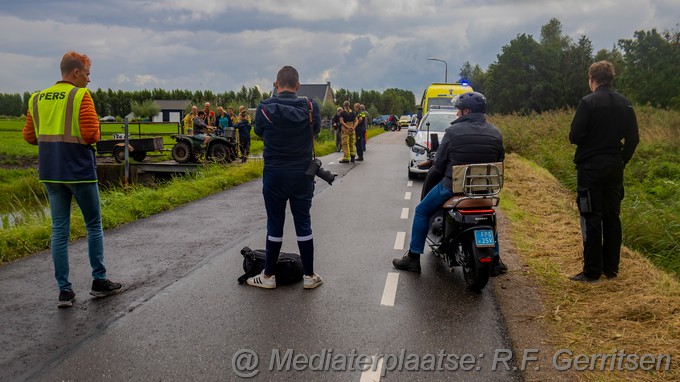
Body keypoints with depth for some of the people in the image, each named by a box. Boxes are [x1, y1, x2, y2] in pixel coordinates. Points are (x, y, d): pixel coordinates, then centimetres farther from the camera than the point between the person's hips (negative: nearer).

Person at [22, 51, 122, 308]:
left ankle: (64, 291, 9)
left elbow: (29, 136, 10)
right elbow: (91, 134, -17)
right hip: (79, 171, -5)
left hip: (50, 173, 5)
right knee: (94, 226, 10)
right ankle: (99, 282, 17)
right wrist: (94, 133, 4)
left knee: (59, 230, 8)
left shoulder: (37, 98, 9)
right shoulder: (81, 95, -9)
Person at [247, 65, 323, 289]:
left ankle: (268, 276, 19)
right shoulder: (310, 107, -7)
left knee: (275, 225, 9)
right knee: (303, 224, 10)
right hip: (302, 175, 1)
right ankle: (309, 276, 17)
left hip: (274, 175, -1)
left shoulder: (265, 108, -10)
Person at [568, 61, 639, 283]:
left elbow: (575, 137, -14)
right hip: (615, 168, 6)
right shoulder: (624, 104, 5)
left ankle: (592, 272, 2)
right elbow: (633, 138, 6)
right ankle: (611, 268, 19)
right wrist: (622, 160, 17)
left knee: (591, 218, -1)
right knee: (612, 217, 12)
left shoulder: (588, 103, -12)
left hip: (590, 168, -5)